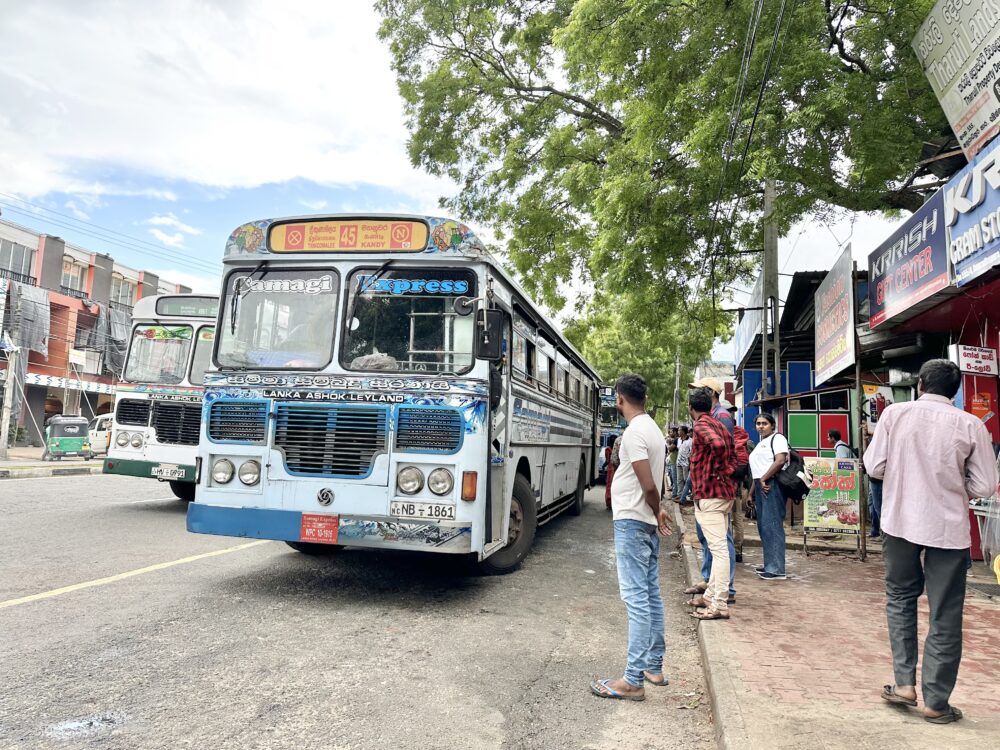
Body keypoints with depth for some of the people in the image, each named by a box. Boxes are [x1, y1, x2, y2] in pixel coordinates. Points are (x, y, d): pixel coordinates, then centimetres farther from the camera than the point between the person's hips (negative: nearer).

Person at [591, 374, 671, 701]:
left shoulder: (634, 432, -17)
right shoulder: (653, 429, 12)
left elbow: (649, 485, -20)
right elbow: (652, 484, 12)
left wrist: (657, 513, -4)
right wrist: (657, 514, 8)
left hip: (632, 522, -10)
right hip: (647, 524, 10)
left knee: (636, 598, -7)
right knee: (651, 595, 14)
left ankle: (634, 680, -2)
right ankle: (654, 667, 24)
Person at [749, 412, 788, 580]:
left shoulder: (777, 438, -3)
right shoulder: (760, 444, 24)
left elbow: (780, 460, -18)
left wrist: (763, 479, -14)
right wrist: (752, 493, 19)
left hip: (772, 485, -9)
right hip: (760, 486, 10)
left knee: (771, 526, -11)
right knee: (763, 526, 11)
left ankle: (777, 569, -9)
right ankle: (769, 564, 19)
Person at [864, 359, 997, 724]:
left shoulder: (895, 413, -5)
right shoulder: (970, 425, -6)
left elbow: (873, 466, -5)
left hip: (900, 522, 1)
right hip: (948, 527, -1)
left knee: (900, 598, 20)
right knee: (945, 615, 10)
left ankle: (905, 683, 16)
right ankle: (936, 702, 17)